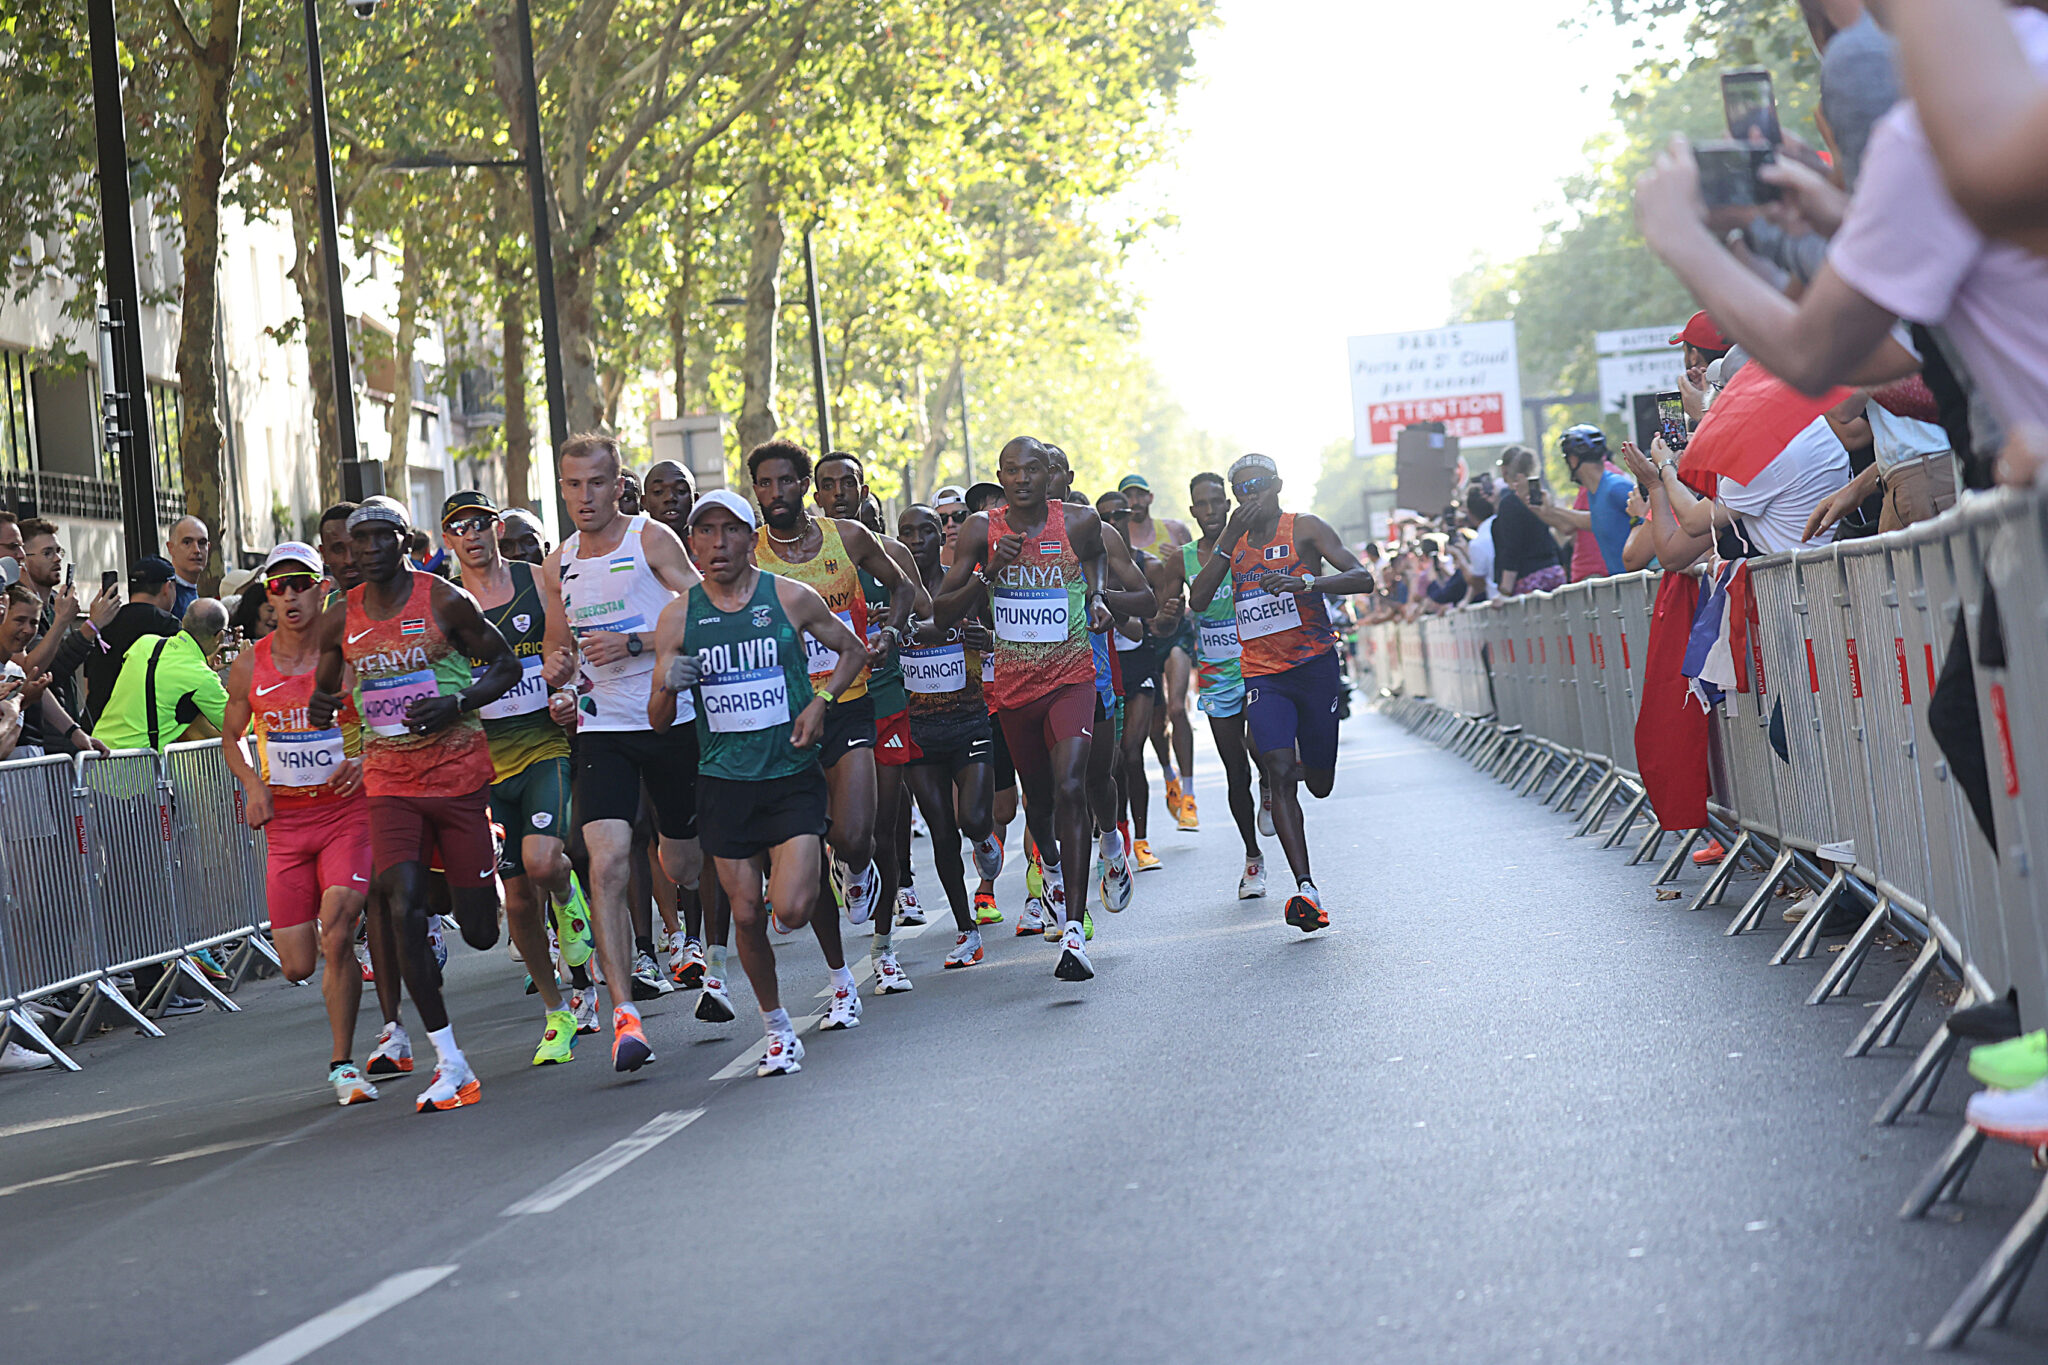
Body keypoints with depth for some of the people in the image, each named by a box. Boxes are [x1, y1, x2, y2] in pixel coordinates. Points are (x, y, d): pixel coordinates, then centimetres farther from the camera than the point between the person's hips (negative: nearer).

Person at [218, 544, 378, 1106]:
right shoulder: (250, 665, 2)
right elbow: (231, 736, 17)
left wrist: (365, 763, -14)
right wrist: (253, 785, -1)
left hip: (348, 812, -3)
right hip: (285, 822, 3)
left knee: (336, 937, -21)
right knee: (297, 966, 0)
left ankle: (343, 1065, -6)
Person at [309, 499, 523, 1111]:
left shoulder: (444, 601, -6)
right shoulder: (340, 620, 4)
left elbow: (505, 665, 0)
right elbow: (324, 695, 18)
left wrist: (459, 703, -16)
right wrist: (320, 709, -3)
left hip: (459, 774, -2)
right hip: (389, 783, 2)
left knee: (480, 932, 1)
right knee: (403, 911, -16)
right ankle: (451, 1064, -9)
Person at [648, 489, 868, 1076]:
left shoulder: (792, 598, -3)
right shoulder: (678, 616, 0)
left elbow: (853, 650, 12)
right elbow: (658, 720, 3)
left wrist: (821, 701, -5)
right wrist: (670, 686, -20)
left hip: (793, 775, -2)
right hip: (724, 780, 2)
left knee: (790, 910, -15)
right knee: (747, 915, 2)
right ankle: (777, 1028, 21)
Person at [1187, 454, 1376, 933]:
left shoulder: (1304, 529, -1)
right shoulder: (1232, 541, 10)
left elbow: (1361, 578, -13)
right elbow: (1198, 600, -3)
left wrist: (1305, 582, -30)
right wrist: (1230, 539, -10)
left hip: (1315, 664, -1)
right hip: (1262, 673, 1)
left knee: (1318, 785, 9)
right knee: (1279, 772, -18)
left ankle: (1302, 763, 49)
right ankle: (1305, 889, -23)